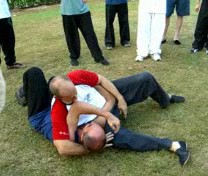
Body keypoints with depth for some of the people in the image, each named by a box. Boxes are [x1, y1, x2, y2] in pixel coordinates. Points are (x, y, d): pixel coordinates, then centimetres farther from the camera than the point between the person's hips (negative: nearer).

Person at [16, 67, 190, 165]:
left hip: (110, 96, 4)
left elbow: (101, 80, -8)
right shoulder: (58, 112, -32)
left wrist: (120, 98, -11)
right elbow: (62, 148, -38)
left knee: (146, 78, -1)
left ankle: (165, 100, 32)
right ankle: (173, 145, -29)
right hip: (93, 120, -4)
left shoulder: (77, 76, -24)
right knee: (119, 137, -35)